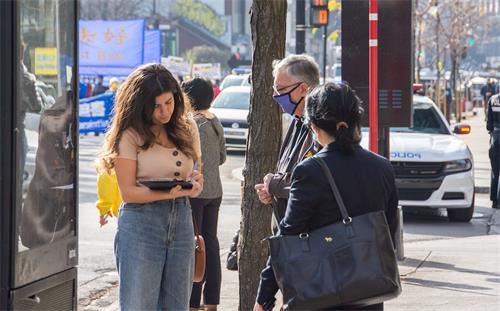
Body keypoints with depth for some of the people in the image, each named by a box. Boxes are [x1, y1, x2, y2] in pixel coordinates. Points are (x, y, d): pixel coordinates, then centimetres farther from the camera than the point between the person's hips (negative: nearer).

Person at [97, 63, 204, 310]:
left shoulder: (187, 127, 9)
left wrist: (195, 183, -4)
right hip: (140, 223, -5)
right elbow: (128, 191, -11)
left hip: (181, 219, 5)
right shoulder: (131, 134, -8)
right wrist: (168, 193, -24)